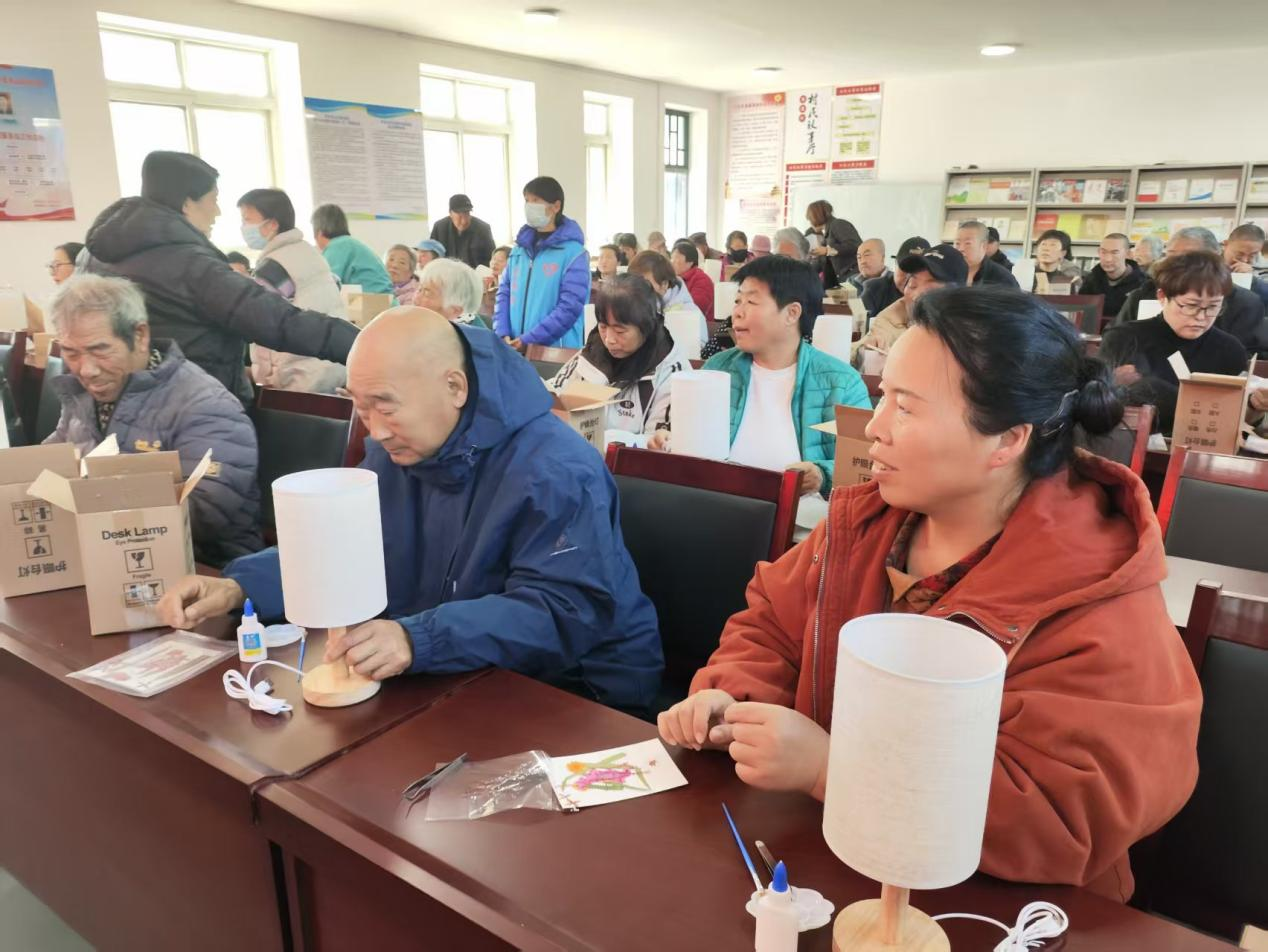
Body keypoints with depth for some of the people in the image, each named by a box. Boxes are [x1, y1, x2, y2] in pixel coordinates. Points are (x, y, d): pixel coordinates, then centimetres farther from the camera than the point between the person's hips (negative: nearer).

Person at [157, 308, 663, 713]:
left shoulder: (556, 473, -25)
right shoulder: (400, 450, 2)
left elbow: (560, 613, -32)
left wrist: (418, 640, -45)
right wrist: (238, 587, -11)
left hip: (578, 699, -7)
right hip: (466, 680, 8)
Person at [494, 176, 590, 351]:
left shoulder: (573, 252, -7)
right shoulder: (520, 249, 12)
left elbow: (570, 307, -15)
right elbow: (504, 292, 13)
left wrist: (528, 340, -17)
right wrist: (503, 334, -4)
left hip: (557, 350, -5)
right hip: (516, 348, 5)